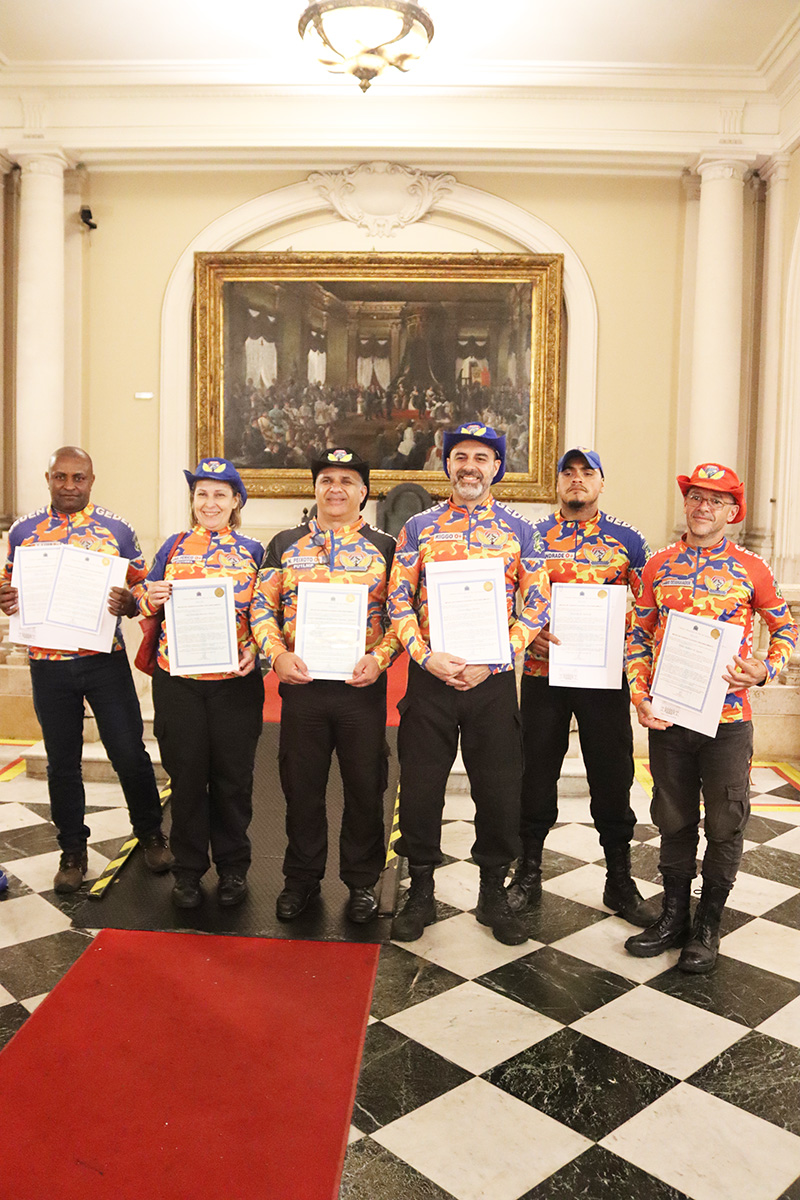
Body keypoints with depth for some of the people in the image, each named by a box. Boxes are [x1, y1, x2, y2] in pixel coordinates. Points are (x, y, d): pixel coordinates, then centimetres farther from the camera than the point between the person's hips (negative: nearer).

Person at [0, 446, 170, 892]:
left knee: (130, 752, 3)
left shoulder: (117, 528, 2)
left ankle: (151, 834, 25)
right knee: (62, 762, 11)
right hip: (48, 663, 2)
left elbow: (144, 587, 4)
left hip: (106, 659, -1)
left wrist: (129, 602, -18)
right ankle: (73, 851, 27)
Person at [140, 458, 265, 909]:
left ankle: (233, 868, 25)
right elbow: (147, 606, 12)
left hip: (236, 679, -1)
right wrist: (152, 598, -10)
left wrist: (255, 649, -12)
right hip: (178, 679, 1)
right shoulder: (174, 546, 8)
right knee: (187, 775, 8)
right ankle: (188, 869, 24)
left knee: (233, 775, 7)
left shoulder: (252, 550, 5)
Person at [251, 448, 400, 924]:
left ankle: (363, 880, 26)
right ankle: (302, 879, 29)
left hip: (362, 685, -1)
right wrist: (278, 655, -9)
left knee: (365, 787, 8)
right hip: (301, 683, 1)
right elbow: (262, 607, 7)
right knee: (302, 786, 11)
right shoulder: (285, 544, 9)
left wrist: (380, 658, -14)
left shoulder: (385, 547, 5)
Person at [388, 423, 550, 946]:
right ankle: (421, 892, 25)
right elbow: (398, 602, 3)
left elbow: (537, 606, 1)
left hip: (494, 681, 0)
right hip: (429, 676, 0)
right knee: (420, 786, 6)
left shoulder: (520, 530, 5)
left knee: (499, 789, 7)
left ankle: (494, 893, 27)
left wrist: (490, 663, -10)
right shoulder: (419, 528, 5)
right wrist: (426, 655, -11)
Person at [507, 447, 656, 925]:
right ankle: (528, 874, 25)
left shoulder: (627, 540, 5)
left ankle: (620, 882, 24)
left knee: (614, 777, 6)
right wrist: (528, 635, -11)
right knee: (536, 774, 9)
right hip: (543, 672, 0)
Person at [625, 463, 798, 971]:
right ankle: (674, 916, 29)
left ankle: (709, 925, 24)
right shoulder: (659, 565, 5)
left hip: (727, 719, -2)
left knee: (725, 826, 7)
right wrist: (640, 695, -4)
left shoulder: (751, 569, -1)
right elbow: (639, 636, 9)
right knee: (674, 821, 13)